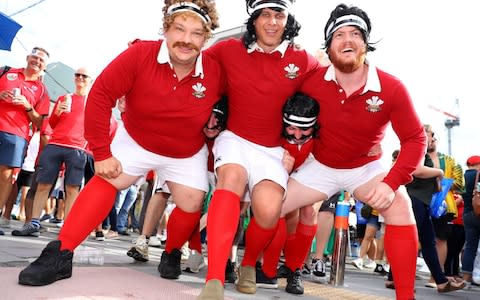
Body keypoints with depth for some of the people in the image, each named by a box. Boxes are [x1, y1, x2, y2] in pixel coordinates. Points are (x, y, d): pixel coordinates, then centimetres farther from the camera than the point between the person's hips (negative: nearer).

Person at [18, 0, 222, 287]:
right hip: (136, 142, -1)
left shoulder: (216, 72, -21)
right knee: (106, 180, -14)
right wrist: (101, 153, -25)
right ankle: (60, 254, -13)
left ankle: (172, 253, 26)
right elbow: (100, 95, -26)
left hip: (188, 156, 1)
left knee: (191, 205, -3)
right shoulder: (140, 54, -28)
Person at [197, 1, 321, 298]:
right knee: (232, 177, -34)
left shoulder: (304, 61, -3)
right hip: (235, 138, 0)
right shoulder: (229, 49, -2)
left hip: (273, 148, 0)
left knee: (269, 210, -22)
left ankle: (249, 265, 14)